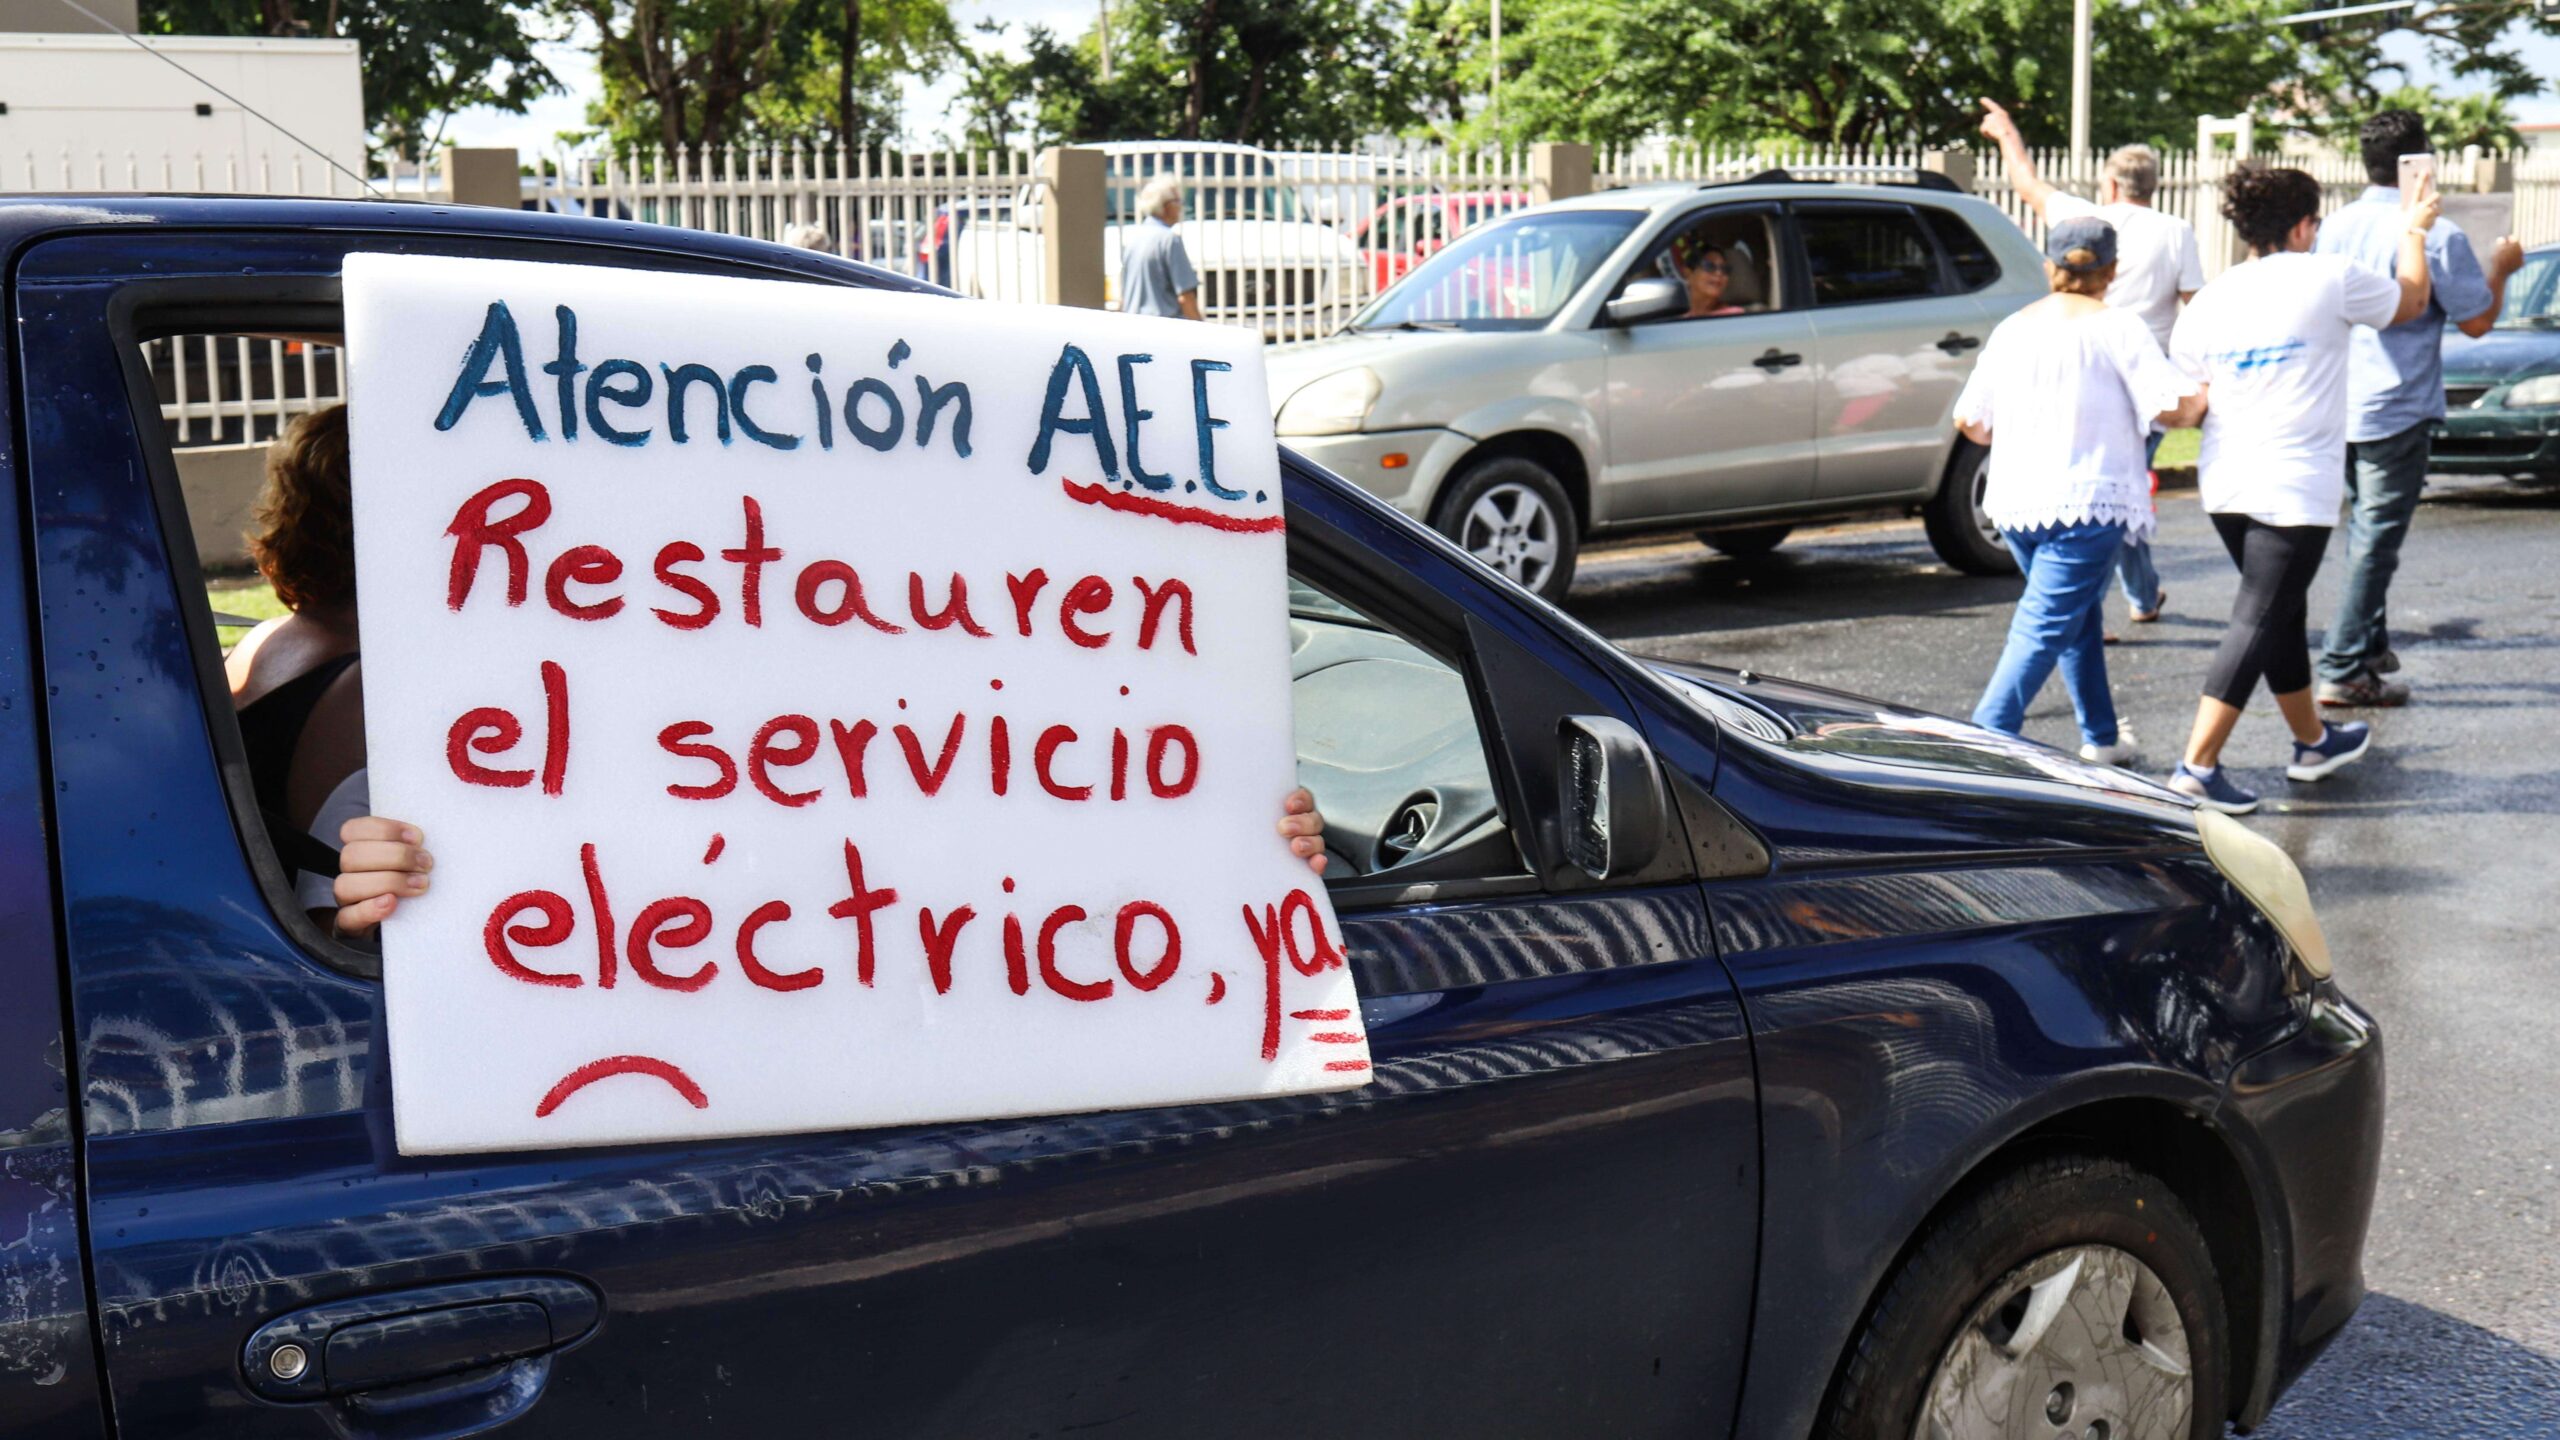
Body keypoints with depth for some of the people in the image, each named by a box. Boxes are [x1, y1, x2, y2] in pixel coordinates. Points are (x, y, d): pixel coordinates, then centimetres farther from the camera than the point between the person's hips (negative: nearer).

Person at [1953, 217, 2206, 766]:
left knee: (2079, 616, 22)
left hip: (2014, 500, 6)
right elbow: (2173, 408, -12)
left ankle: (2101, 738, 32)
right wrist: (2205, 392, 10)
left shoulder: (2011, 328, 10)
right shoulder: (2117, 326, -5)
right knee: (2044, 629, -9)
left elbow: (1969, 421, 11)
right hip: (2087, 500, -6)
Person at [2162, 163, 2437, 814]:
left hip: (2226, 485, 6)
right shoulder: (2330, 279, -8)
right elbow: (2411, 301, 11)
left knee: (2283, 613, 21)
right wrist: (2414, 231, 27)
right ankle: (2197, 767, -11)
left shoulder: (2210, 299, 5)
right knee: (2257, 624, -6)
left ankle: (2313, 742, 37)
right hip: (2296, 490, -6)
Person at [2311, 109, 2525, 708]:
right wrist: (2500, 270, 10)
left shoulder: (2336, 226, 4)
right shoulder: (2437, 235, -14)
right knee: (2376, 540, -2)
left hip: (2338, 405, 6)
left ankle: (2371, 645, 29)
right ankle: (2344, 670, -3)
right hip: (2395, 409, -6)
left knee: (2368, 529, 21)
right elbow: (2476, 321, -8)